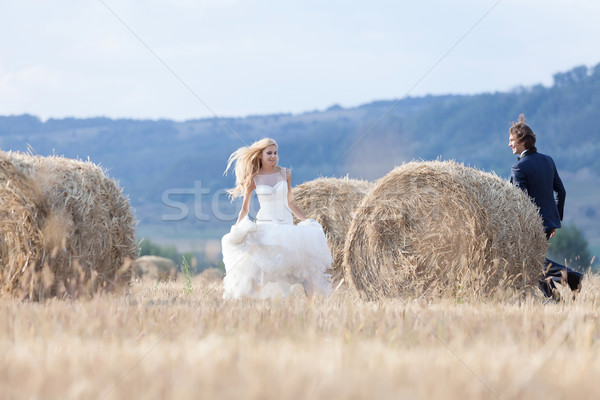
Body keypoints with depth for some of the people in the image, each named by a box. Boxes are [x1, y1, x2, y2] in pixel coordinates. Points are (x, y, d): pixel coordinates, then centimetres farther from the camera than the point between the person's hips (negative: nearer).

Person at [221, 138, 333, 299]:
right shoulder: (253, 179, 1)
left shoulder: (285, 174, 7)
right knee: (263, 265, -15)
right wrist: (236, 229, -8)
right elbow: (245, 208, 4)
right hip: (265, 225, -2)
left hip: (286, 224, 2)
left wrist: (306, 220, 10)